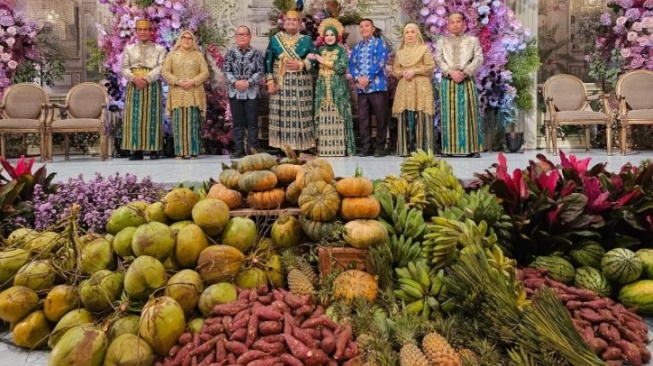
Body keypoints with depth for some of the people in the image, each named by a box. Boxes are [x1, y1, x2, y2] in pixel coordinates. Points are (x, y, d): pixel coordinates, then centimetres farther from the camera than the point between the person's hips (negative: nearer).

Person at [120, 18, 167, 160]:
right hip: (134, 86, 2)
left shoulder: (160, 49, 10)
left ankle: (154, 150, -1)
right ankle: (136, 150, -3)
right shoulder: (129, 49, 16)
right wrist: (134, 78, -14)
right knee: (134, 117, -4)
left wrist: (147, 78, -18)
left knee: (152, 116, -3)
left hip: (152, 86, -2)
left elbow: (160, 68, -4)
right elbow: (124, 68, 6)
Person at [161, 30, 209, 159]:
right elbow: (165, 72, 4)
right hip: (177, 93, 0)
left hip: (194, 93, 0)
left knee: (193, 123, -2)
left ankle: (193, 151, 0)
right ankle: (180, 152, -2)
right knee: (178, 122, -3)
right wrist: (177, 81, -12)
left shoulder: (198, 55, 11)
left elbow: (205, 73, 3)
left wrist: (193, 81, -12)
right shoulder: (172, 55, 11)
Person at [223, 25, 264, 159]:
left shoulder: (257, 53, 2)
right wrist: (235, 82, -15)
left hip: (252, 93, -2)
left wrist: (248, 83, -15)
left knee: (252, 123, 0)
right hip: (235, 92, 2)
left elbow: (260, 71, -4)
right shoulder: (230, 53, 7)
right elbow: (226, 70, 2)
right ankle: (239, 149, 12)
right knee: (238, 123, 6)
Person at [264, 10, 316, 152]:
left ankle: (301, 147, 1)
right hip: (280, 83, 0)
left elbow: (315, 60, 5)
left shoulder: (306, 40, 9)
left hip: (301, 83, 0)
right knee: (282, 114, -3)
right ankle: (282, 147, 1)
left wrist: (300, 65, -11)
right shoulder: (275, 39, 9)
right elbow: (268, 61, 6)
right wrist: (270, 81, -4)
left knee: (300, 114, -3)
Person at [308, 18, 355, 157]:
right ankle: (323, 148, 1)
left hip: (338, 88, -3)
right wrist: (310, 59, -7)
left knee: (337, 116, -7)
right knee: (323, 117, -2)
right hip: (322, 88, 3)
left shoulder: (342, 51, 3)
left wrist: (325, 62, -8)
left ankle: (339, 148, -4)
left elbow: (342, 68, -11)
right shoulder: (320, 50, 14)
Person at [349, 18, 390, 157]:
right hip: (361, 87, 5)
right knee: (363, 118, 3)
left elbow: (380, 62, -8)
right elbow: (352, 64, 9)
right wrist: (358, 78, -10)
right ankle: (366, 147, 9)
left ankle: (380, 147, 5)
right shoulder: (357, 47, 19)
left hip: (377, 85, -4)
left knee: (380, 117, -2)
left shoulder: (379, 43, 5)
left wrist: (368, 78, -16)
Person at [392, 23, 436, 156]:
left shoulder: (424, 49, 5)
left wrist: (414, 71, -10)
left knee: (421, 118, -9)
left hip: (421, 87, -4)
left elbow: (430, 66, -2)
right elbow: (395, 70, 18)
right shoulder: (400, 52, 18)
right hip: (404, 88, 4)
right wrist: (402, 73, -3)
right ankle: (406, 149, 1)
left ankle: (422, 149, -7)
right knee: (406, 118, -1)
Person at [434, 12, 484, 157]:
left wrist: (465, 72, -14)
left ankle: (473, 148, -2)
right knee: (449, 115, -2)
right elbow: (438, 59, 2)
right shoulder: (442, 41, 16)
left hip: (467, 80, 0)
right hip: (448, 81, 1)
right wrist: (451, 72, -14)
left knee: (469, 114, -3)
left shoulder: (473, 40, 14)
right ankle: (449, 148, -1)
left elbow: (478, 58, 1)